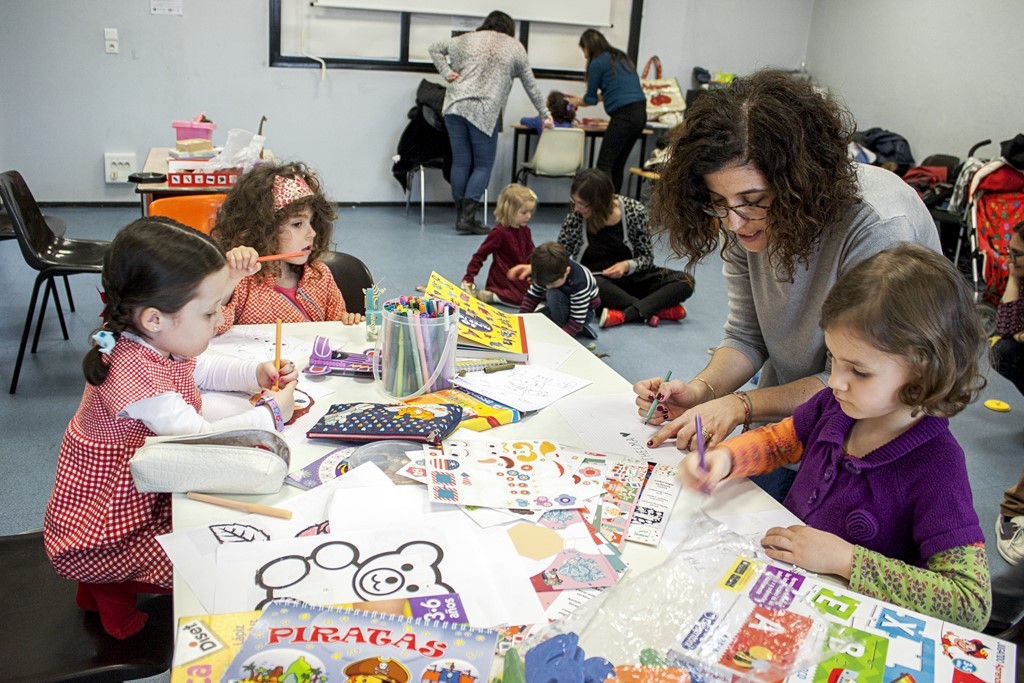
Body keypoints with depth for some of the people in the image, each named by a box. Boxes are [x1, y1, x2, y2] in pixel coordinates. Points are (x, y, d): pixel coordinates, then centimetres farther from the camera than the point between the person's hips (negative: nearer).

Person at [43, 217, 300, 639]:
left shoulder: (158, 343, -3)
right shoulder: (134, 373, -33)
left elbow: (200, 369, 18)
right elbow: (201, 438, -36)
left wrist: (254, 374, 1)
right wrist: (271, 415, -23)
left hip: (139, 501, 10)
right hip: (100, 536, -9)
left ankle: (105, 583, 18)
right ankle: (111, 589, 5)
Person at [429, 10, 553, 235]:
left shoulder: (468, 39, 19)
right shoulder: (515, 47, 12)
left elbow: (435, 48, 22)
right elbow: (530, 85, 16)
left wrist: (446, 72, 13)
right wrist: (544, 113, 23)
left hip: (455, 106, 4)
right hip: (484, 112, -3)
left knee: (460, 162, 7)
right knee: (483, 166, 3)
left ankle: (461, 216, 11)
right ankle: (467, 217, -8)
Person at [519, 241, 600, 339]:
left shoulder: (580, 283, -36)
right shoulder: (546, 275, -21)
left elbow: (577, 319, -33)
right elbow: (532, 296, -10)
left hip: (583, 312, -6)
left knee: (553, 294, -34)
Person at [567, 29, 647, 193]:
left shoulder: (597, 63, -3)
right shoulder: (621, 58, 21)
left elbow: (591, 98, 7)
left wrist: (577, 102, 29)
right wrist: (582, 100, 36)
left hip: (624, 115, -8)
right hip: (640, 113, 8)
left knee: (604, 165, -6)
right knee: (617, 165, 13)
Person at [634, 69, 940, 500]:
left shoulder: (879, 227, -29)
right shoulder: (747, 221, -11)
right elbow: (747, 336, -1)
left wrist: (742, 405, -27)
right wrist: (702, 390, -19)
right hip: (785, 419, 5)